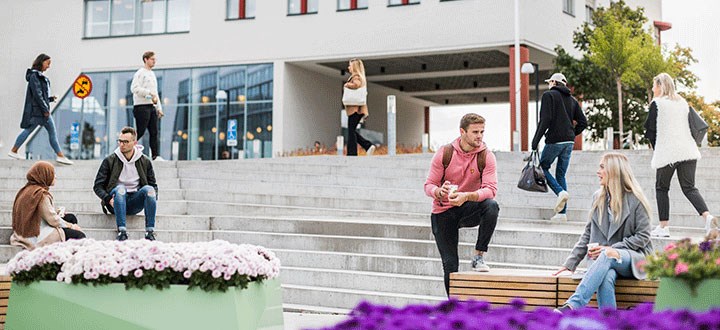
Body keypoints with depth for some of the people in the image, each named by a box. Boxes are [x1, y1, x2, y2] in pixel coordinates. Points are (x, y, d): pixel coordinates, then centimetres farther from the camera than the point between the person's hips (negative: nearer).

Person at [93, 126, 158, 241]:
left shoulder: (145, 162, 9)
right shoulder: (110, 161, 4)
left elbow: (153, 185, 13)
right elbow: (98, 186, 3)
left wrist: (153, 197, -10)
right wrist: (108, 198, -17)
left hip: (134, 203, 1)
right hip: (115, 203, -1)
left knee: (148, 189, -28)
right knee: (120, 188, -33)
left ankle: (150, 232, -32)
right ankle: (122, 231, -41)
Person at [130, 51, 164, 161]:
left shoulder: (152, 74, 22)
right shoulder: (140, 73, -4)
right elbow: (134, 88, -17)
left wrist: (159, 108, 18)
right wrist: (149, 93, -20)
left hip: (152, 107, 8)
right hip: (142, 107, -8)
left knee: (154, 132, 2)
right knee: (140, 132, -8)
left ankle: (156, 156, 1)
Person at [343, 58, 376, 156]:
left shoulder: (356, 77, -10)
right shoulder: (361, 77, 19)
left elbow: (356, 84, -34)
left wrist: (347, 85, -15)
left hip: (355, 108, -9)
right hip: (359, 109, 9)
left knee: (351, 131, -5)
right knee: (352, 131, 13)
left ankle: (352, 154, -5)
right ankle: (369, 146, 5)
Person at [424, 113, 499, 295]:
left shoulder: (486, 156, -11)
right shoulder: (444, 153, -10)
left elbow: (491, 189, -22)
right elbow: (429, 185, -9)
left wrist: (467, 196, -40)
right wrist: (439, 192, -33)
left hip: (469, 209, 0)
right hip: (443, 213, 0)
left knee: (491, 206, -33)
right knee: (450, 265, -4)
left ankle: (479, 256, -20)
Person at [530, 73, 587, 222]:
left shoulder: (549, 95, -3)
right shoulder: (572, 99, 16)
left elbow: (545, 120, -14)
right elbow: (583, 122, 12)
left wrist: (535, 140, -11)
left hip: (554, 140, -6)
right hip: (569, 142, 6)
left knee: (543, 167, 10)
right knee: (561, 174, 10)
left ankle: (561, 192, -13)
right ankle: (562, 213, 5)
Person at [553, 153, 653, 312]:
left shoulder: (636, 200, -2)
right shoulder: (597, 198, 12)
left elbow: (642, 237, -3)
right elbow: (588, 234, 14)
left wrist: (611, 249, -13)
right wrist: (570, 263, 6)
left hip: (634, 260, -3)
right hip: (603, 259, 3)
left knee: (608, 256, -37)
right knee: (606, 277, -35)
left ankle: (573, 305, -48)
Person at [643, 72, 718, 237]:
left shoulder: (657, 103, -2)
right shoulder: (683, 102, 16)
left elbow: (650, 130, -1)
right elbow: (694, 126, 18)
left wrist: (655, 148, 14)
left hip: (667, 152, -5)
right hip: (688, 151, 5)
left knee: (661, 188, 9)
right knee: (689, 188, 5)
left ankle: (663, 226, 6)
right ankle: (707, 216, -17)